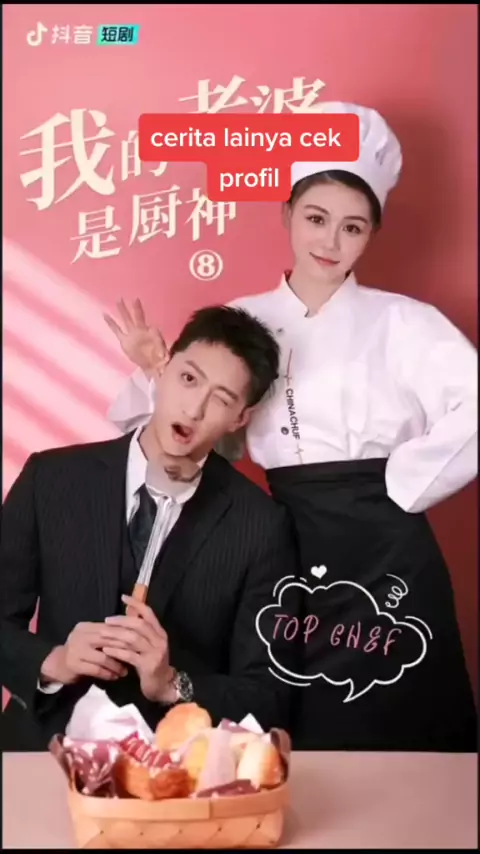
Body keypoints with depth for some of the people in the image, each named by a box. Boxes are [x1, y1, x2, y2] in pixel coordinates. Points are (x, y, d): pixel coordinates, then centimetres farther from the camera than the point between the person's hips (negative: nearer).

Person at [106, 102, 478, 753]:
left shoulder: (402, 320, -3)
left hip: (386, 557, -2)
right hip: (291, 562, 3)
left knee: (397, 759, 8)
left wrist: (400, 485, -10)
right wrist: (159, 380, -6)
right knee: (296, 757, 12)